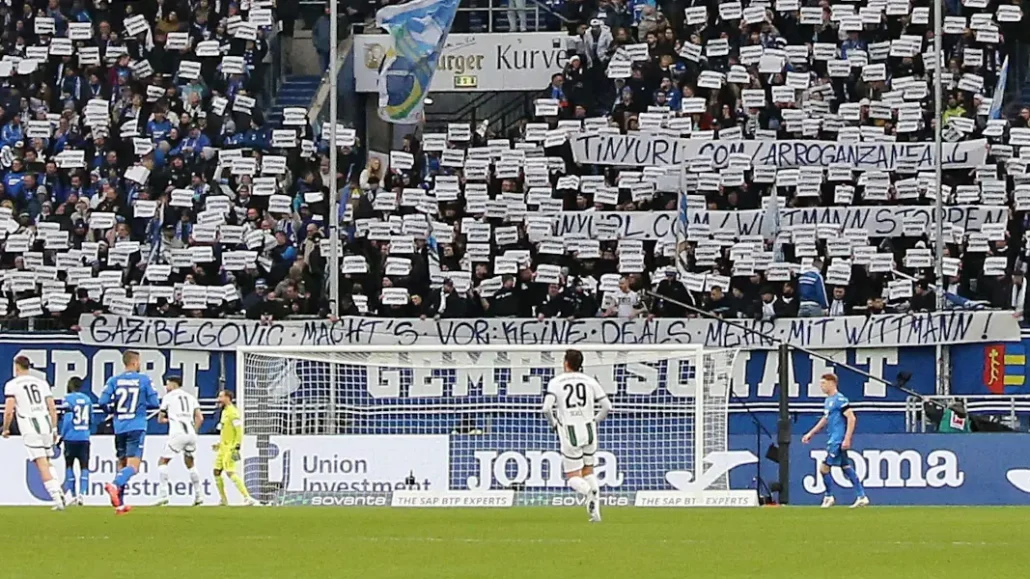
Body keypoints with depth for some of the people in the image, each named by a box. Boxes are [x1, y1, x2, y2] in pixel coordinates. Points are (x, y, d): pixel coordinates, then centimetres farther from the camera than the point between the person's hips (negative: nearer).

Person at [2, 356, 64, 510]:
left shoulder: (12, 385, 0)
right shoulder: (42, 383, 13)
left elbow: (9, 411, -8)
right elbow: (52, 408, 10)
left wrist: (5, 429, 7)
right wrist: (54, 429, 18)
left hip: (29, 429, -4)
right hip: (46, 425, 4)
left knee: (42, 465, -7)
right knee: (47, 462, 19)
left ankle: (56, 498, -16)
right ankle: (58, 491, 3)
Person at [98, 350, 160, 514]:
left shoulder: (114, 381, 3)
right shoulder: (144, 380, -2)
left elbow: (102, 402, -4)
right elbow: (154, 403, -3)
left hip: (119, 427, 4)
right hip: (137, 427, -4)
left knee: (122, 463, 14)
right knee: (133, 466, -8)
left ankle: (119, 504, 12)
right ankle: (115, 485, -38)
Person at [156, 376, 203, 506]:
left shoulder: (168, 397, 6)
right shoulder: (191, 397, 18)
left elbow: (160, 419, 13)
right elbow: (200, 418, 8)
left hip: (177, 434, -5)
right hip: (191, 434, 5)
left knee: (163, 462, 3)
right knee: (190, 463, 22)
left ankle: (163, 494, -11)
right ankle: (198, 495, 19)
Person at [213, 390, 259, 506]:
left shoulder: (232, 412, -15)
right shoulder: (225, 411, 15)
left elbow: (239, 431, -20)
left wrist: (237, 448, -24)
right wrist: (219, 444, 23)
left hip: (230, 448, -10)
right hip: (223, 448, 10)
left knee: (230, 472, -18)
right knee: (217, 471, 11)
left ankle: (247, 498, -22)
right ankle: (224, 500, 19)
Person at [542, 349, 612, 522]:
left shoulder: (555, 382, -4)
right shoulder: (589, 381, 4)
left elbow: (547, 408, -15)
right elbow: (607, 406, 2)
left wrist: (554, 424, 4)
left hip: (569, 435, -3)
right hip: (589, 433, 3)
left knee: (573, 477, 6)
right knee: (588, 470, 19)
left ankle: (588, 492, -28)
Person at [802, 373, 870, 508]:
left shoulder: (840, 399, -14)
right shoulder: (828, 400, 15)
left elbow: (851, 418, -19)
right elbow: (825, 420, 28)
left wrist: (847, 439, -24)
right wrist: (811, 434, 28)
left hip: (838, 441, -10)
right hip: (832, 440, 10)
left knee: (824, 467, -8)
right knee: (846, 468, 10)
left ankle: (829, 497, 6)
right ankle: (861, 497, 12)